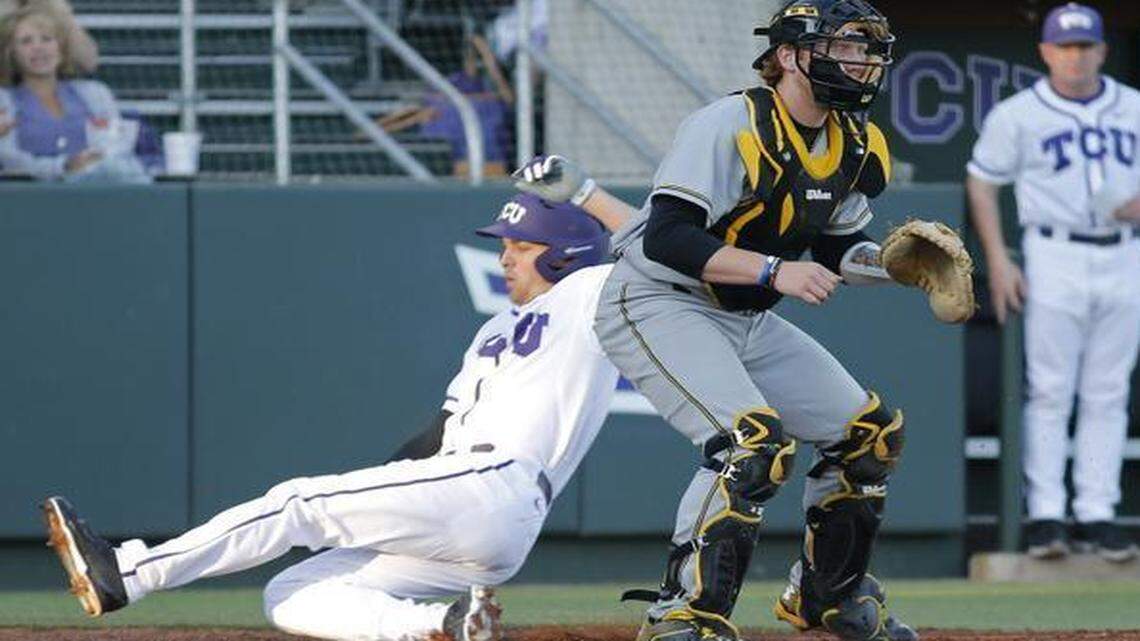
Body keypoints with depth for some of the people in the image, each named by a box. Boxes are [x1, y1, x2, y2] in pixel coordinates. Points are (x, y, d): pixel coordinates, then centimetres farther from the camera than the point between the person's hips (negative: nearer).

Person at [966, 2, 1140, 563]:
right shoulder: (1017, 115, 0)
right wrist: (998, 261, -5)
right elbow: (981, 181, 3)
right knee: (1050, 391, -5)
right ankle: (1045, 515, -2)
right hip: (1055, 259, -4)